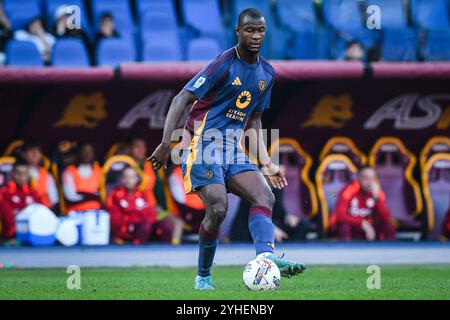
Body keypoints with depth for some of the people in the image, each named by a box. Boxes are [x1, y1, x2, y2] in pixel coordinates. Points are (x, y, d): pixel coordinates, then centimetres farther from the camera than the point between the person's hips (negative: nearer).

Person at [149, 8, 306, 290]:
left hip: (233, 150, 7)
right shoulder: (224, 64, -11)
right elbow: (183, 99, -11)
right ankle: (203, 276, 0)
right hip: (203, 144, -7)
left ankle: (266, 256, -37)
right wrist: (166, 143, -18)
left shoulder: (267, 73, 12)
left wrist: (266, 163, 14)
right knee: (218, 209, -20)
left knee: (266, 196, -16)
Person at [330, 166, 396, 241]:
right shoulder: (348, 191, -19)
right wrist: (363, 223, -32)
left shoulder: (377, 192, -6)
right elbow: (340, 216, -27)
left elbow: (386, 218, -15)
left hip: (366, 228, 4)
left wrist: (377, 198, -27)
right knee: (344, 226, -38)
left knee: (389, 228, -18)